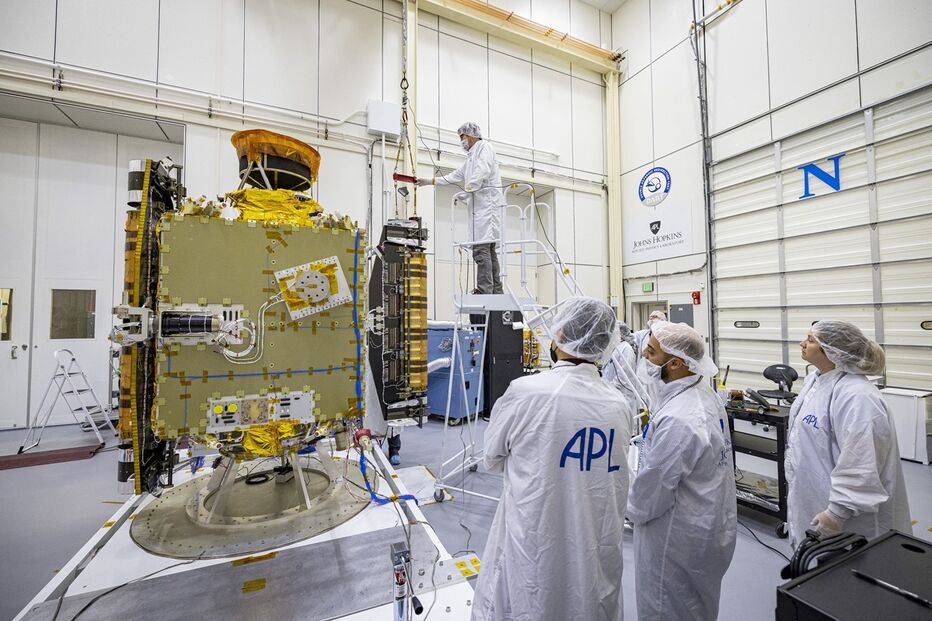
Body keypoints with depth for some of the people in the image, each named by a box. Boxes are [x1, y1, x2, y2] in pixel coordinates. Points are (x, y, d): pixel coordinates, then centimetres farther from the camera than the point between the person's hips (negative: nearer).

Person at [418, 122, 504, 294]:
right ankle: (496, 292, 6)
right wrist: (430, 181, 35)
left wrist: (468, 189, -23)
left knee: (481, 249, -16)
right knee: (489, 249, 5)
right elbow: (455, 176, 35)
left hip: (487, 203, -9)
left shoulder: (484, 147, 4)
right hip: (480, 205, 9)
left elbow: (483, 170, -15)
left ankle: (484, 291, -19)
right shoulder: (472, 156, 31)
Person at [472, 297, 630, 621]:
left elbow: (492, 459, -5)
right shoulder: (619, 405, -7)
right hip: (597, 555, 4)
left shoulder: (525, 391, -21)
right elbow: (610, 475, 8)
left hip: (533, 548, -4)